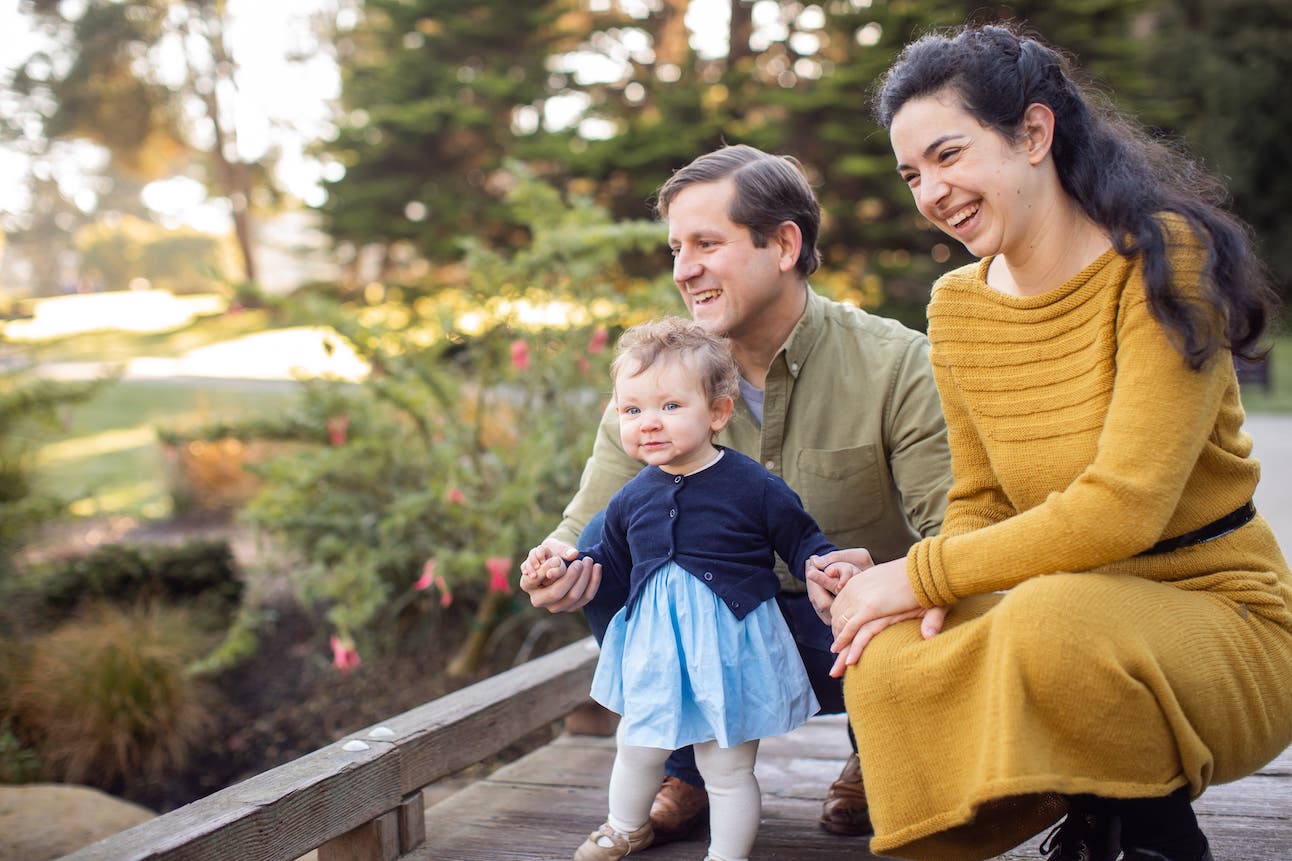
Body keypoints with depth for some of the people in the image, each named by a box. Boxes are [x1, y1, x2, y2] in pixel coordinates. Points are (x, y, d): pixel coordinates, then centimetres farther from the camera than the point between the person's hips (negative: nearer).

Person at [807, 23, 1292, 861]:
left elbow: (1121, 508, -23)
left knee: (1051, 619, -35)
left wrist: (920, 574, -19)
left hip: (1220, 614, -5)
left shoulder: (1163, 262, -16)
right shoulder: (957, 306, 4)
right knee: (888, 659, -21)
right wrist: (935, 600, -12)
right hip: (1067, 612, 6)